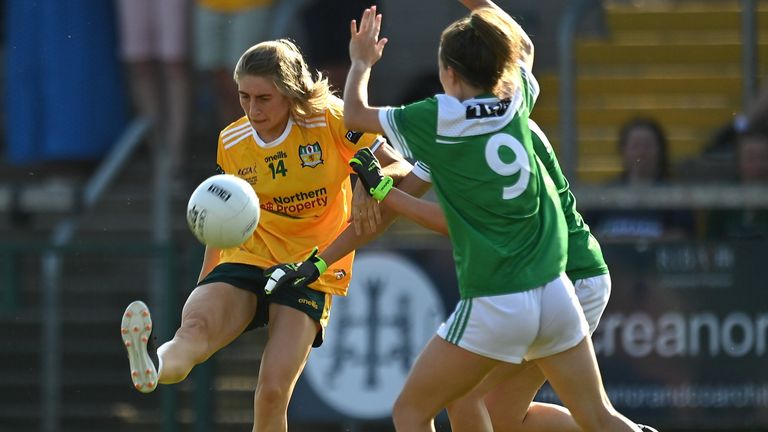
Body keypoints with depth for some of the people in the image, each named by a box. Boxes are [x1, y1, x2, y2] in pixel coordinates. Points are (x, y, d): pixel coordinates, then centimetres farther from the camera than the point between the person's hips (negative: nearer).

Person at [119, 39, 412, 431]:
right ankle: (151, 370, -63)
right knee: (194, 328, -32)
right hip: (246, 259, 3)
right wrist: (203, 282, 22)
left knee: (273, 392, -17)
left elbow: (398, 168, -9)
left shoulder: (330, 122, -10)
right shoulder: (231, 141, 3)